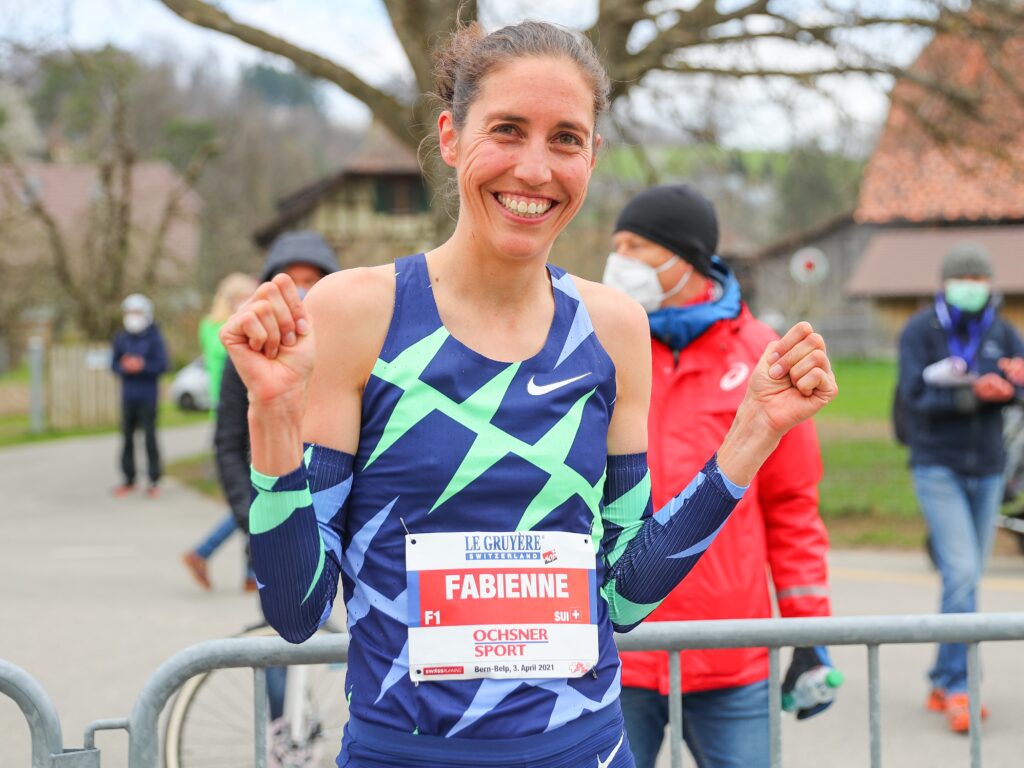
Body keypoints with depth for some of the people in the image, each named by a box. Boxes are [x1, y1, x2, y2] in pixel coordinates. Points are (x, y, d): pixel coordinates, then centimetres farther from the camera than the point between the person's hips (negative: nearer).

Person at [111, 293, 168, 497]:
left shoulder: (154, 337, -4)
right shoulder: (121, 338, 8)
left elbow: (162, 364, -7)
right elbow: (114, 364, 9)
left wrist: (142, 365, -18)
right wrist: (124, 367, -11)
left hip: (148, 397, -4)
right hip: (128, 396, 4)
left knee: (149, 437, -4)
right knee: (127, 437, 6)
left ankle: (154, 481, 2)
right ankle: (129, 479, 14)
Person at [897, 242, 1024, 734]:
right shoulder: (920, 331, -5)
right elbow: (916, 398, -14)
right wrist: (973, 395, -27)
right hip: (939, 467, -4)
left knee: (967, 578, 9)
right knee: (961, 573, -16)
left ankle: (943, 685, 19)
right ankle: (957, 686, -11)